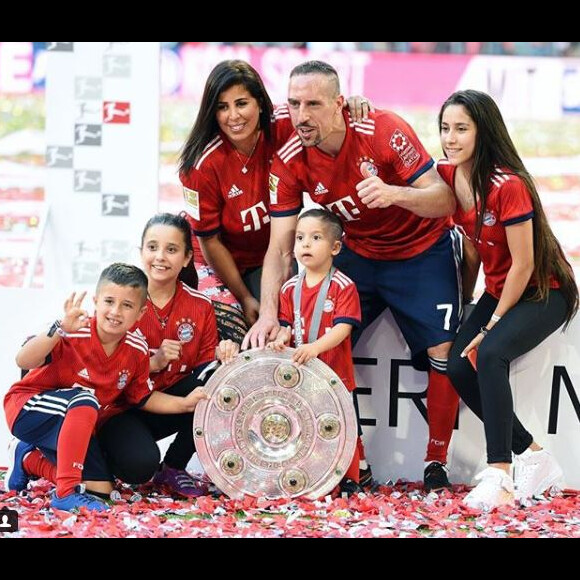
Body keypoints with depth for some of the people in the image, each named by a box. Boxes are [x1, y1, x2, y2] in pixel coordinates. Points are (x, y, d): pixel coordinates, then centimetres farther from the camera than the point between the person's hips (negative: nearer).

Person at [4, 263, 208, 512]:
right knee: (85, 401, -36)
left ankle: (29, 460, 21)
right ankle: (66, 492, -30)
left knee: (101, 489, -1)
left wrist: (184, 404, -5)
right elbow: (23, 361, -40)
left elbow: (143, 397, 8)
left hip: (72, 425, 7)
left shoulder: (137, 349, -8)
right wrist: (60, 329, -53)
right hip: (28, 408, -7)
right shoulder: (74, 333, -27)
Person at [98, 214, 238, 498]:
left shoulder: (200, 306, -1)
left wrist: (221, 356, -21)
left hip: (170, 404, 5)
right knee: (140, 465, -36)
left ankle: (173, 468, -7)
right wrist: (155, 362, -25)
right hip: (121, 408, -5)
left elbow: (205, 366, 2)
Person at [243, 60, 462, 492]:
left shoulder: (384, 131, -28)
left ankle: (437, 461, 4)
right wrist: (268, 313, -29)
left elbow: (445, 201, -27)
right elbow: (281, 246, -15)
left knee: (443, 350, -13)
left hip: (421, 252, -3)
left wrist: (395, 193, -48)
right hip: (358, 254, 3)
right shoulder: (289, 162, -17)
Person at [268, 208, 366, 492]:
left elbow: (342, 328, -17)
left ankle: (349, 479, 12)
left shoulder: (343, 286, -9)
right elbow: (286, 325, 11)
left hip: (335, 373, -5)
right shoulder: (290, 288, 9)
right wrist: (281, 340, -13)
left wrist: (314, 347, -31)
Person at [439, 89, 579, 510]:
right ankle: (534, 458, 6)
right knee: (459, 367, -7)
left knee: (489, 355, -30)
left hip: (543, 292, -8)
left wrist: (492, 325, -17)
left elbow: (523, 265, -22)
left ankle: (498, 476, -29)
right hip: (499, 290, 8)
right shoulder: (449, 176, -4)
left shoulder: (508, 186, -26)